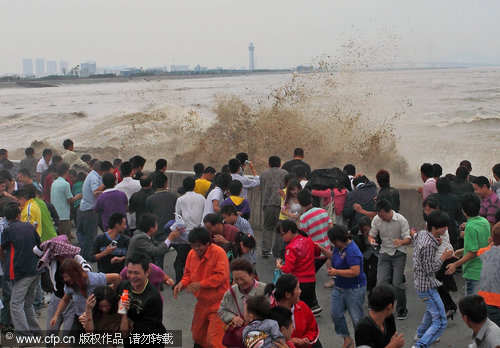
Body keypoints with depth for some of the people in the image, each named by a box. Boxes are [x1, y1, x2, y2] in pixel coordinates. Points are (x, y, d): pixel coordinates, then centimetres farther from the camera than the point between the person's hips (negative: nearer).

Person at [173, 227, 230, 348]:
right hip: (202, 302, 7)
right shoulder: (192, 253, 2)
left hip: (218, 303, -7)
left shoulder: (218, 252, -18)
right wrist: (182, 284, -9)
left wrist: (201, 284, -22)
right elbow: (188, 274, 12)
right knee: (198, 337, 17)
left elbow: (221, 276, -22)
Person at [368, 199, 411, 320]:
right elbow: (371, 234, 6)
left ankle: (402, 310, 12)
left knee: (397, 284, -11)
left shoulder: (401, 220, -15)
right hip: (384, 252, 3)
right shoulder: (376, 219, -5)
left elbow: (408, 239, -14)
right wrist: (371, 240, -19)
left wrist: (401, 242, -37)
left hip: (399, 253, -3)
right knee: (381, 283, -8)